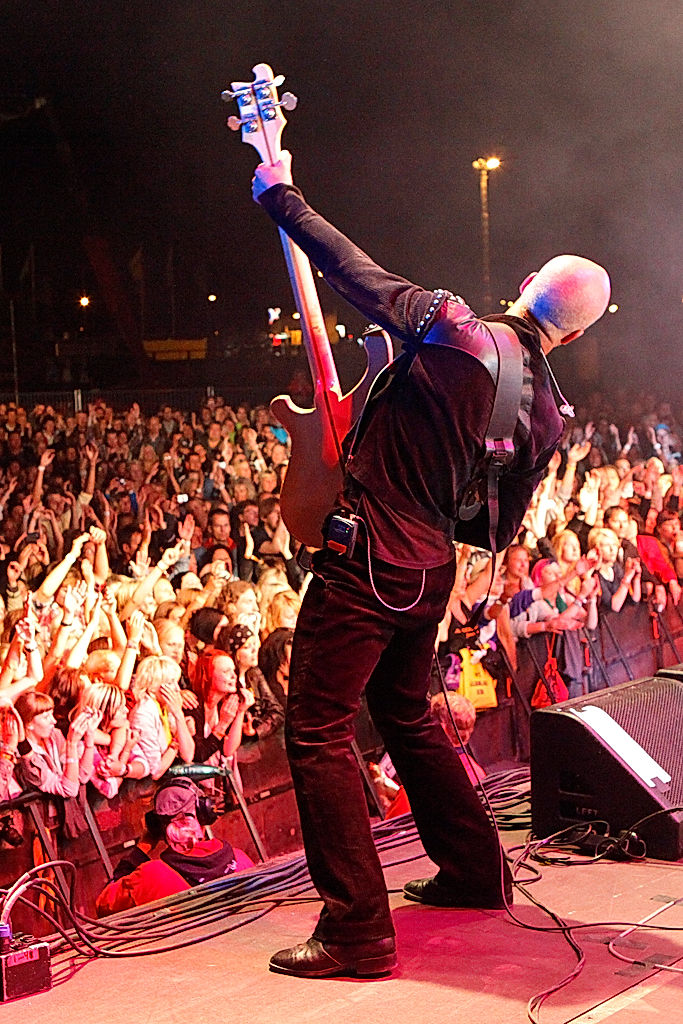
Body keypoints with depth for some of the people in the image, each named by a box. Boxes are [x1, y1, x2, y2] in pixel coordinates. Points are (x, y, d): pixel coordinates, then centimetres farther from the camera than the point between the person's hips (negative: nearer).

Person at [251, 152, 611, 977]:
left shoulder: (452, 329, -16)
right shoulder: (544, 414, 4)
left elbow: (349, 267, -10)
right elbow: (498, 530, 11)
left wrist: (278, 195, 3)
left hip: (367, 562, -7)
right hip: (431, 570, 8)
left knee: (317, 733, -2)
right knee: (407, 716, 27)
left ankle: (357, 932, -3)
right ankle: (477, 873, 37)